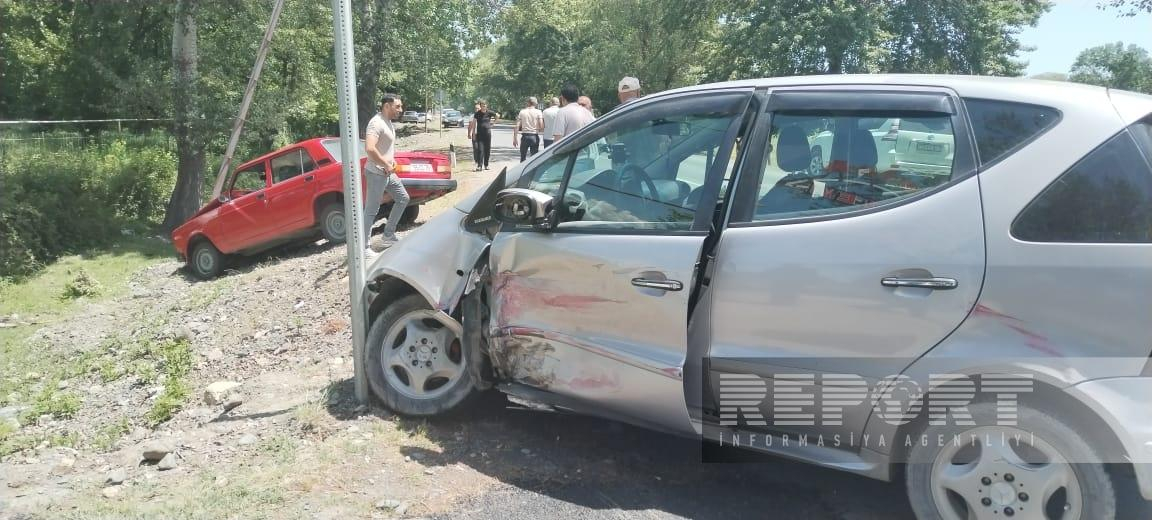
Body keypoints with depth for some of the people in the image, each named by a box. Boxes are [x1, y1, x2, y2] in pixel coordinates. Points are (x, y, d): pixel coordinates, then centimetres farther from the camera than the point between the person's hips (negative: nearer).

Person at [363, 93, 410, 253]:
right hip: (376, 173, -10)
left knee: (403, 198, 18)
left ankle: (388, 236, 25)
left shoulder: (388, 123, 11)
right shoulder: (377, 123, -19)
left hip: (388, 172, 10)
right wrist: (387, 165, -20)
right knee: (371, 210, -6)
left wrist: (392, 161, 9)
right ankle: (365, 246, 0)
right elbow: (369, 148, -30)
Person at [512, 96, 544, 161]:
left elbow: (517, 126, -1)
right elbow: (541, 126, -11)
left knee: (523, 157, 13)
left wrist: (515, 139, 3)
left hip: (525, 136, 1)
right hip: (534, 136, -1)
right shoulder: (538, 112, -2)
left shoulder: (522, 112, 3)